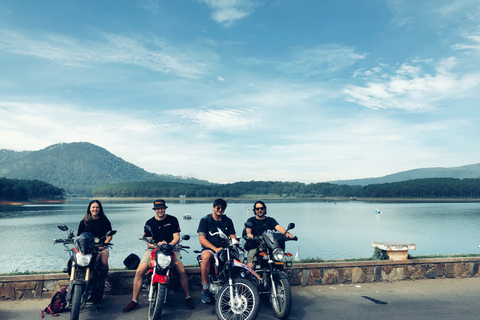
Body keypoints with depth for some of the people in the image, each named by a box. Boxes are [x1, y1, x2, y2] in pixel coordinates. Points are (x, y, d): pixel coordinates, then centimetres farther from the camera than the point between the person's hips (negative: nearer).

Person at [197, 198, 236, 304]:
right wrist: (216, 249, -17)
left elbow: (233, 237, 12)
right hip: (209, 248, -3)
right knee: (206, 257, -38)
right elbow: (202, 239, -4)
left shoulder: (228, 221, 16)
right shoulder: (205, 220, 5)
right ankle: (205, 288, -24)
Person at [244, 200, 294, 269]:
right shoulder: (251, 220, 10)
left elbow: (278, 227, -3)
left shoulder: (270, 220, 16)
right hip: (255, 247, -2)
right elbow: (248, 229, -11)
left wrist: (286, 233, -24)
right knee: (250, 267, -20)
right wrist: (249, 234, -36)